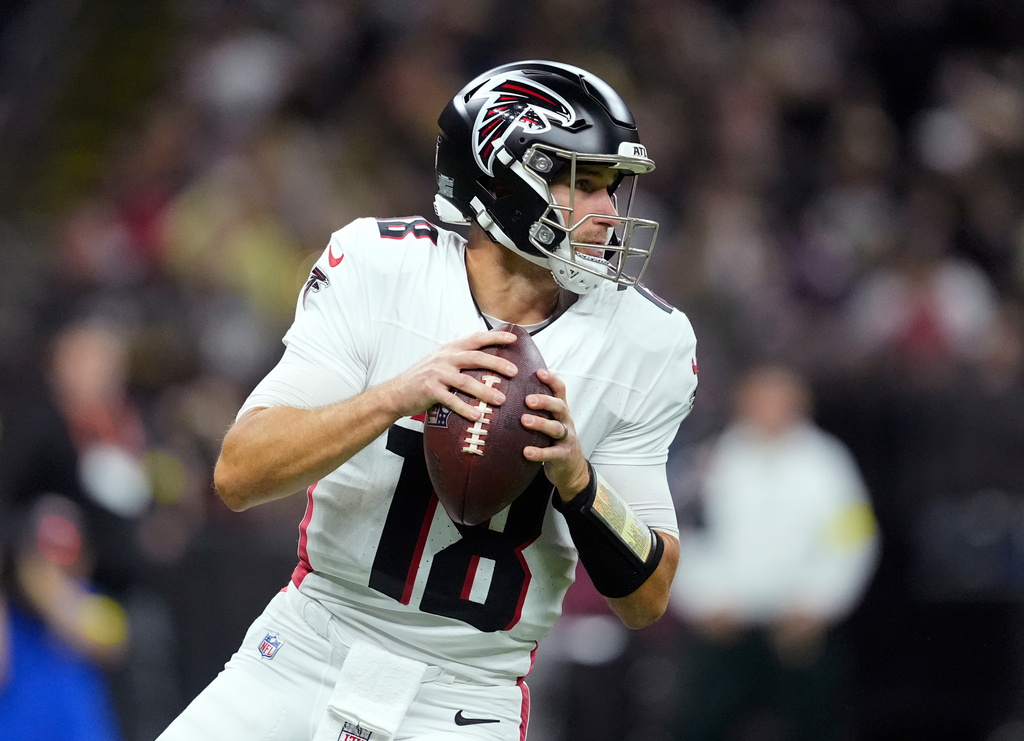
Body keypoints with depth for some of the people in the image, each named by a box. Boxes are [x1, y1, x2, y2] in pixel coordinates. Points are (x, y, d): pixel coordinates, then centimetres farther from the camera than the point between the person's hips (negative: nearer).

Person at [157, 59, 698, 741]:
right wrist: (398, 394, -30)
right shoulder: (379, 268, -9)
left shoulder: (643, 345, -6)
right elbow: (239, 475, -16)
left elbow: (647, 600, -5)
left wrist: (574, 477, -23)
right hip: (306, 654, 0)